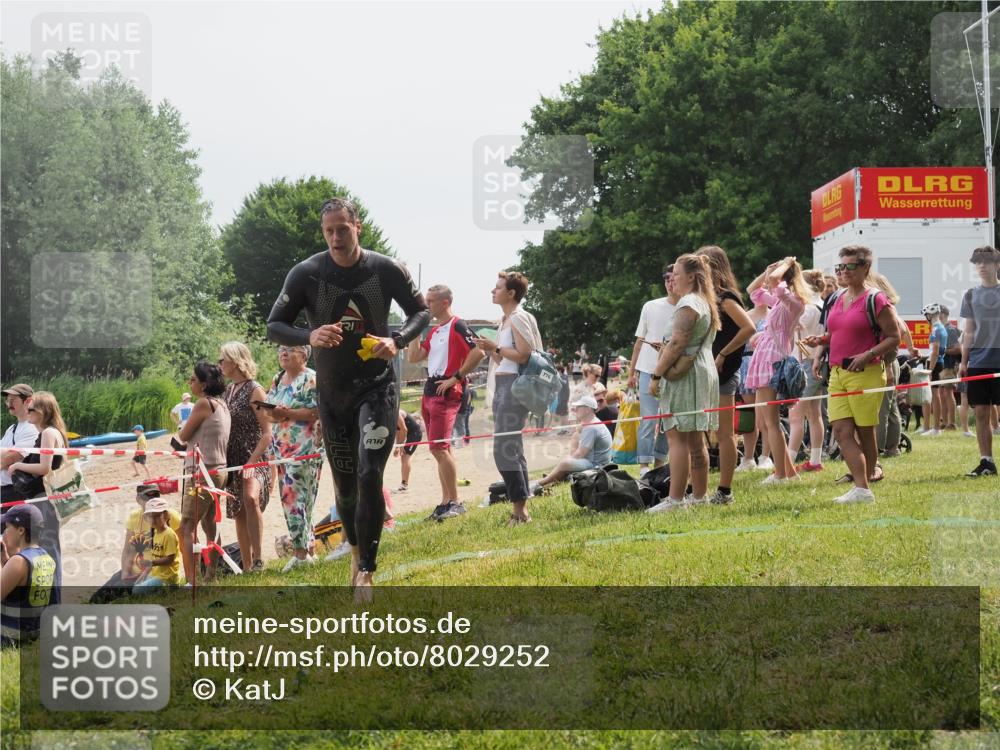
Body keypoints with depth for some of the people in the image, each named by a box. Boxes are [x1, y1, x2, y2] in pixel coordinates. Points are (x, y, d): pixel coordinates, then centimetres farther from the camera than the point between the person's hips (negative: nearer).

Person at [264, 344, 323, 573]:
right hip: (282, 446, 8)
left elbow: (316, 412, -16)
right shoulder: (277, 379, 18)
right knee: (288, 497, 7)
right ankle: (308, 549, 12)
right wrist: (269, 413, -3)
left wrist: (287, 413, -23)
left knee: (294, 496, -12)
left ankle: (300, 552, -8)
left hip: (304, 448, -8)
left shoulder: (311, 379, -7)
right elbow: (268, 407, 20)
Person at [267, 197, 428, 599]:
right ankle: (356, 551, 38)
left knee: (369, 476, -16)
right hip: (332, 393, 2)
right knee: (345, 485, 11)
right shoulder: (305, 274, -8)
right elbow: (274, 326, -4)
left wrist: (397, 341, -15)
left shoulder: (386, 270, -8)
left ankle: (365, 572, -9)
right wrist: (309, 336, -25)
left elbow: (421, 311, 5)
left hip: (377, 387, -2)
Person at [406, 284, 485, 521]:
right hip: (430, 392, 9)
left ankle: (455, 503, -11)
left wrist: (456, 377, -16)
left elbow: (478, 353, -18)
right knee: (441, 449, 11)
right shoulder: (434, 332, 18)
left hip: (447, 393, -9)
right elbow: (413, 357, 16)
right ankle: (446, 502, 15)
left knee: (438, 447, -15)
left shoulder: (457, 326, -9)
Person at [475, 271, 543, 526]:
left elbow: (524, 355, -17)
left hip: (514, 385, -10)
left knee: (504, 450, -14)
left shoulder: (519, 318, -9)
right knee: (513, 450, 11)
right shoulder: (506, 320, 19)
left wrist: (496, 348, -12)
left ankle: (520, 510, -11)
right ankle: (520, 510, 15)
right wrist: (489, 350, 8)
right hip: (502, 385, 11)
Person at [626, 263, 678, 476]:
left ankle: (659, 463, 15)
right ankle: (644, 465, -5)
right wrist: (631, 371, 8)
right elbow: (639, 341, 9)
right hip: (648, 370, 0)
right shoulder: (651, 307, 4)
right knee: (648, 419, -5)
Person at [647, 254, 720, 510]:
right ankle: (700, 495, 17)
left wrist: (656, 374, -17)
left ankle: (675, 498, -15)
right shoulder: (705, 302, 17)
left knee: (677, 437, -11)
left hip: (685, 375, -10)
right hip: (705, 371, 10)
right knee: (695, 439, 14)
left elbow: (677, 344, -20)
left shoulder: (687, 304, -13)